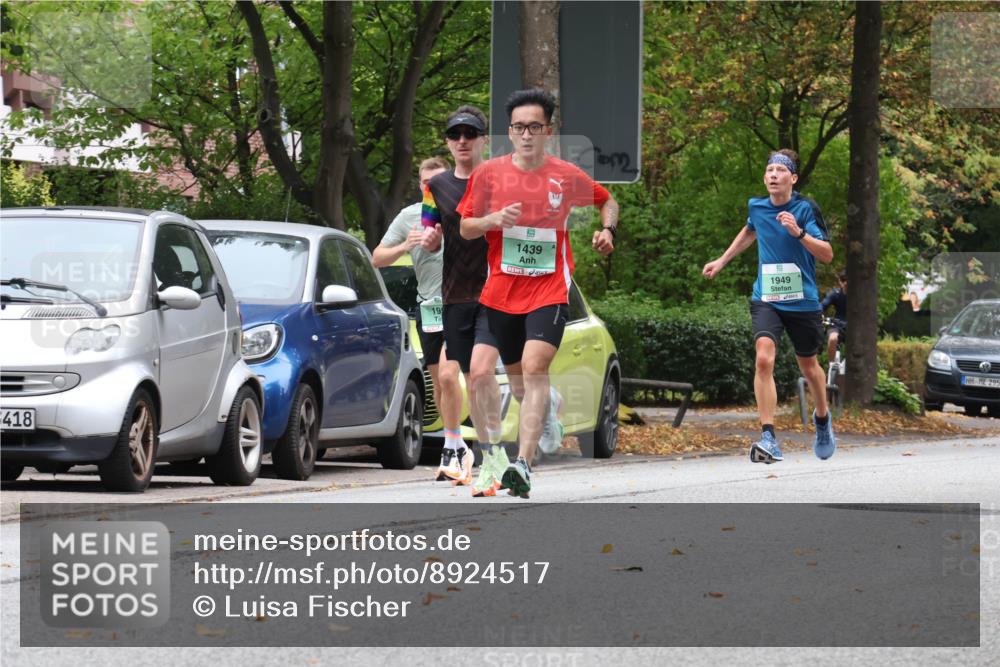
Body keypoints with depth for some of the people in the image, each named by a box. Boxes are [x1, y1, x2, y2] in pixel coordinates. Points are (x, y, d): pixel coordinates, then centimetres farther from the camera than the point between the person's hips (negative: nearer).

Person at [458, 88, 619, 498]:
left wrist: (607, 230, 1)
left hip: (549, 290, -3)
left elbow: (607, 201, 20)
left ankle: (523, 465, -29)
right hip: (501, 291, 3)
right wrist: (494, 219, -14)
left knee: (534, 369, -21)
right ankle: (544, 407, 49)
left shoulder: (567, 176, 1)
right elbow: (465, 229, 6)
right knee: (516, 376, 13)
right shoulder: (489, 173, 1)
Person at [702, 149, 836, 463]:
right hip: (766, 300, 2)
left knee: (808, 366, 15)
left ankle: (822, 419, 45)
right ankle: (768, 438, -24)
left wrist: (798, 233, -28)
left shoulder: (806, 209, -10)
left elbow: (827, 255, -15)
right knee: (764, 359, -21)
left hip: (803, 301, -2)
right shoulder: (757, 207, 3)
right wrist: (722, 261, 30)